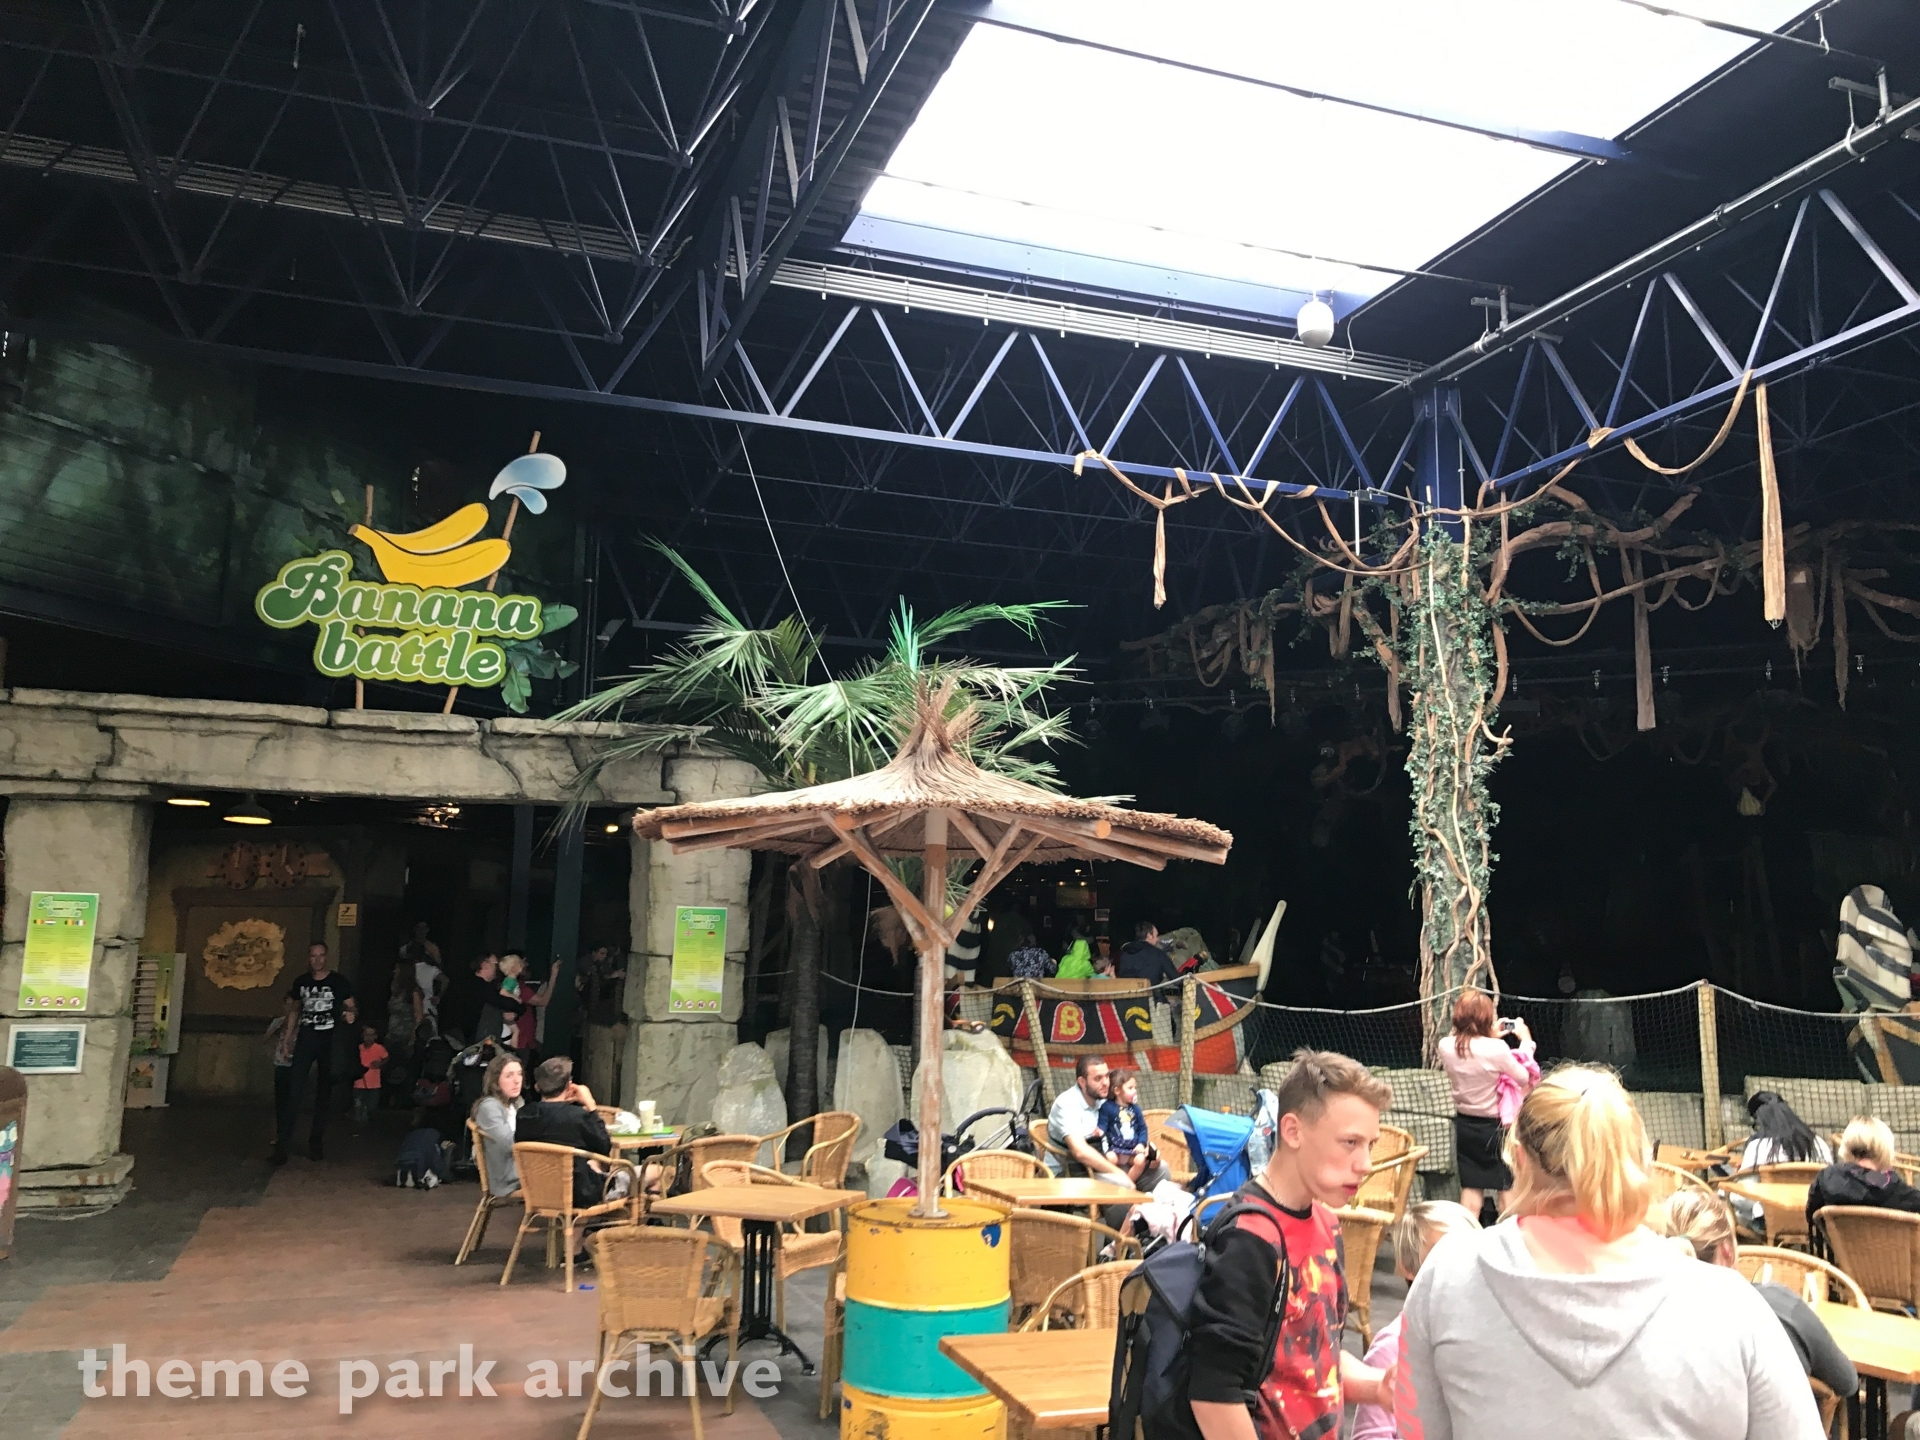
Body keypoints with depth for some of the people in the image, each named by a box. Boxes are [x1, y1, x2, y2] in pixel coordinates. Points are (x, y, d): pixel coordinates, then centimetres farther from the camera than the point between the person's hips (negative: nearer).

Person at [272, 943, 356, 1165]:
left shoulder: (338, 981, -2)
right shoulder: (301, 982, 7)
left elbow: (351, 1007, 0)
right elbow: (294, 1010, 17)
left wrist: (351, 1015, -24)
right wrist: (287, 1038, 10)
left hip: (330, 1040, -2)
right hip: (306, 1038, 2)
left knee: (324, 1092, 7)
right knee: (293, 1088, -10)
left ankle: (316, 1142, 18)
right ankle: (282, 1143, -11)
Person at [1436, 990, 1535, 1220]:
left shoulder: (1446, 1046, -8)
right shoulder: (1496, 1048, -24)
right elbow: (1525, 1078, -10)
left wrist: (1491, 1036, 13)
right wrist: (1526, 1041, 1)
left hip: (1465, 1123, 4)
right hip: (1493, 1126, -4)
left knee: (1471, 1187, 12)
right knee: (1506, 1187, 14)